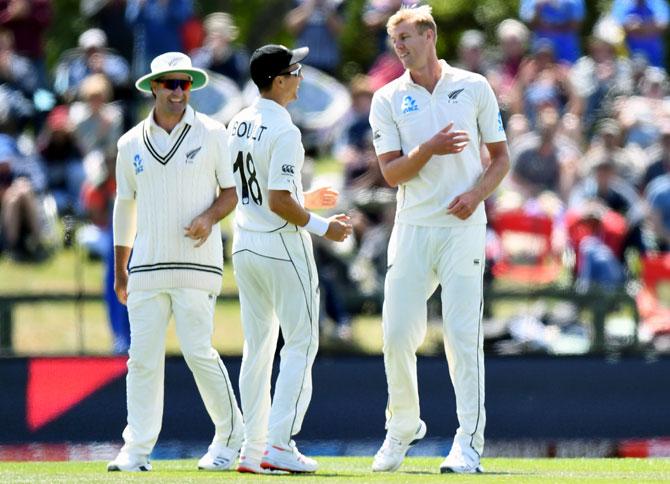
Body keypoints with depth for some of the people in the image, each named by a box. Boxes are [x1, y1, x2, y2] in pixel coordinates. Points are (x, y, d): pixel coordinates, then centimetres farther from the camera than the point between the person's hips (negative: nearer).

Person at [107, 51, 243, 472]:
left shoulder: (212, 134, 3)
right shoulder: (131, 144, 11)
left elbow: (232, 192, 6)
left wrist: (210, 217, -16)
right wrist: (119, 271, 17)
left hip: (196, 262, -3)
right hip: (146, 265, 3)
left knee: (198, 351, -7)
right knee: (143, 357, -1)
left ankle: (231, 437, 8)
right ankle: (137, 449, 3)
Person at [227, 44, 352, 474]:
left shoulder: (239, 125, 9)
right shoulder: (283, 131, -18)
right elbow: (278, 203, -23)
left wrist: (304, 200, 20)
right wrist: (322, 227, -11)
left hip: (244, 244, 8)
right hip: (282, 245, -8)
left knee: (257, 346, 12)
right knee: (301, 344, -1)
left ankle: (252, 449, 12)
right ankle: (279, 444, -8)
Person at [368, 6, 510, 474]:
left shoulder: (474, 88, 5)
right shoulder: (388, 99, 6)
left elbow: (501, 157, 9)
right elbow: (392, 173, 0)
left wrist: (477, 193, -10)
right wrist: (430, 149, -18)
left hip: (462, 227, -2)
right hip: (412, 228, 2)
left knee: (463, 335, -9)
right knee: (398, 334, 0)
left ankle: (469, 443, -7)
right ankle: (403, 427, 21)